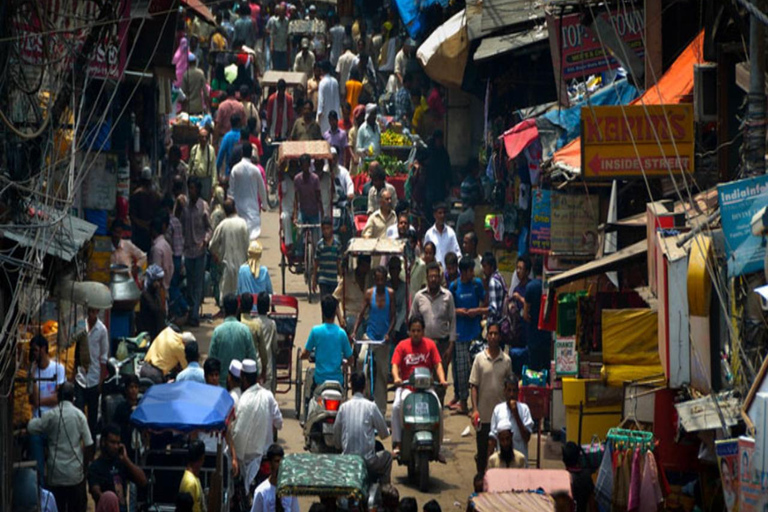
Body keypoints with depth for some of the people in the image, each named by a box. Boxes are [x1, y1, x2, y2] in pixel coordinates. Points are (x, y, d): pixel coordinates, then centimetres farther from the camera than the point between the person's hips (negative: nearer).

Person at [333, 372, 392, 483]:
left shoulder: (343, 407, 0)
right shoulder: (371, 407, -8)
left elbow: (336, 439, 7)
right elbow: (384, 434, 3)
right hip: (368, 461, -3)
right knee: (387, 456, 26)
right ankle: (384, 486, 19)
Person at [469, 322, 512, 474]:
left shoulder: (506, 360, 4)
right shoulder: (479, 358, 0)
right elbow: (474, 385, 0)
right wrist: (474, 409, -10)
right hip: (483, 414, -1)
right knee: (482, 451, 5)